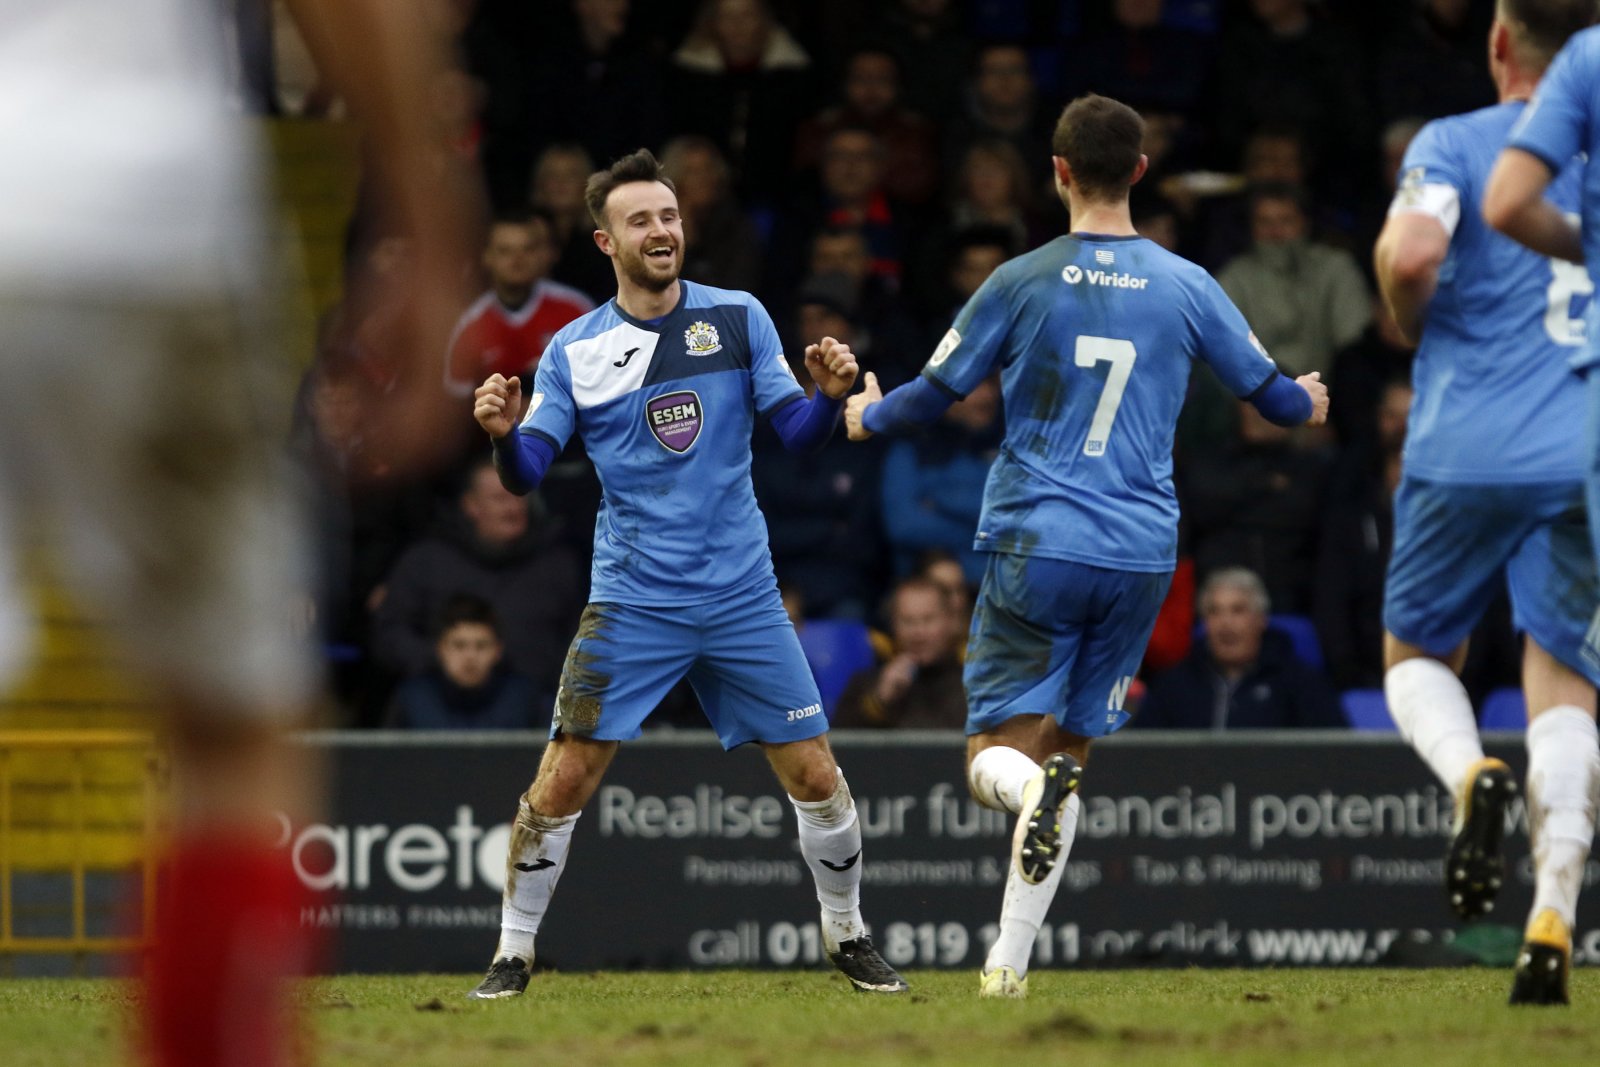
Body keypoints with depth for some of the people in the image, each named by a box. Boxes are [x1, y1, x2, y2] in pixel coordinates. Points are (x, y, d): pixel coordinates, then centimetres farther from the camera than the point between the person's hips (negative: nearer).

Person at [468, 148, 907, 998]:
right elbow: (526, 473, -3)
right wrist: (503, 433, -24)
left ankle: (847, 936, 22)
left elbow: (796, 433, 3)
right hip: (631, 602, -1)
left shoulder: (738, 318, 3)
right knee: (564, 778, -9)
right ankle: (512, 954, 5)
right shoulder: (574, 351, 1)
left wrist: (826, 394, -17)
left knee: (815, 777, 1)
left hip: (741, 596, 1)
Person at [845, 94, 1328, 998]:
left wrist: (865, 415, 25)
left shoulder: (1023, 283, -3)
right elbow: (1271, 391, 13)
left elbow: (935, 395, 3)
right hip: (1142, 552, 2)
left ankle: (1035, 789, -36)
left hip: (1036, 548, -2)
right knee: (1069, 750, 12)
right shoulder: (1187, 286, 3)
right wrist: (1308, 404, 37)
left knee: (998, 753, 2)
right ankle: (1011, 961, 6)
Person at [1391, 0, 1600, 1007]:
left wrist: (1412, 317, 2)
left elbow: (1412, 254, -19)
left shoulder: (1454, 144, -2)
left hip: (1466, 452, -2)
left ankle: (1471, 772, -17)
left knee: (1416, 653, 18)